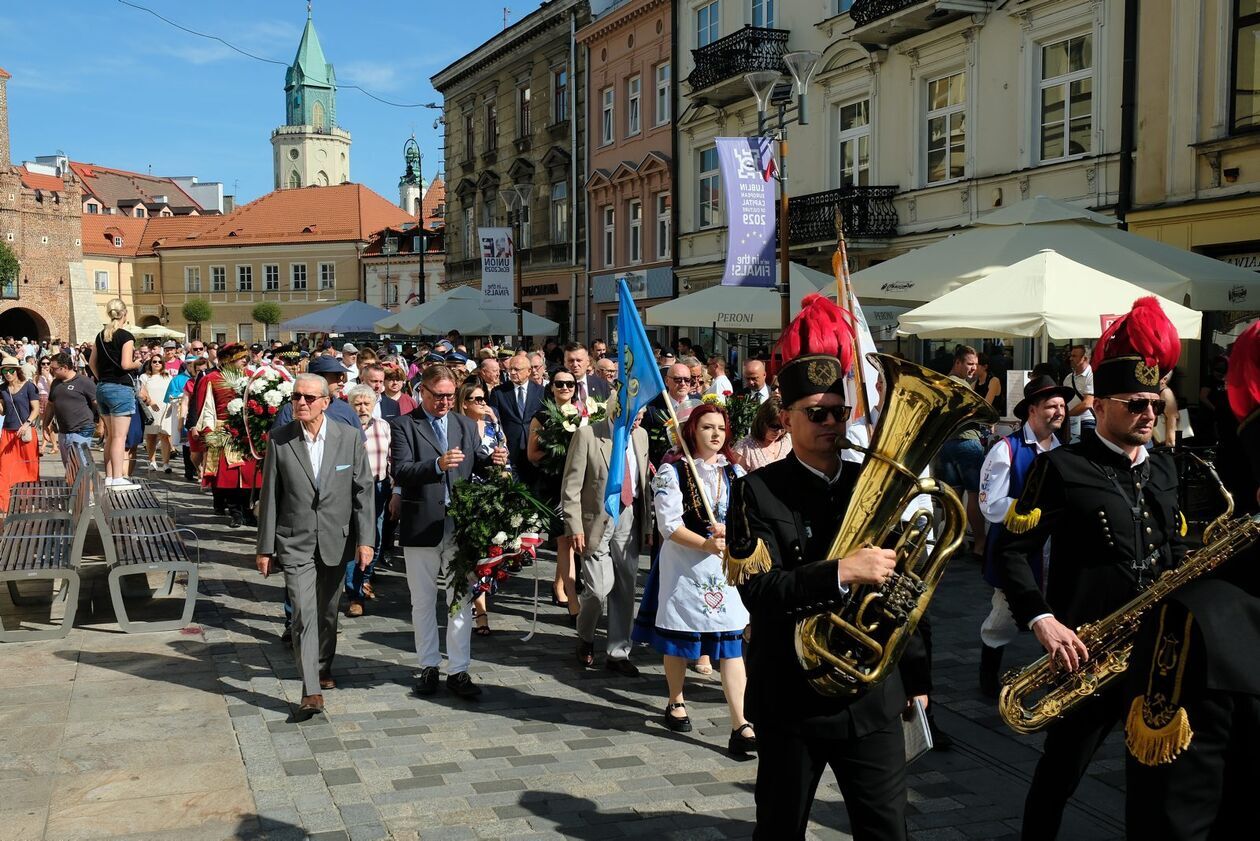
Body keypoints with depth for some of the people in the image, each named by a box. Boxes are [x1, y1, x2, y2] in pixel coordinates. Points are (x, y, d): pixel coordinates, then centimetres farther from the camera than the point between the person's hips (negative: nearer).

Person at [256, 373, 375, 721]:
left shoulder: (349, 438, -5)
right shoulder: (279, 439, -5)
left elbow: (363, 491, -2)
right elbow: (270, 496, -1)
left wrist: (365, 539, -6)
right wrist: (265, 547, -1)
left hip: (336, 540, 2)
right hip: (295, 542, -1)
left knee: (327, 611, 16)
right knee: (304, 614, -9)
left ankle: (323, 666, 38)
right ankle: (311, 691, -6)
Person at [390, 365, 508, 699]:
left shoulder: (466, 425, 12)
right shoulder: (403, 425, -2)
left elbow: (473, 467, 11)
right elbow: (401, 471, -15)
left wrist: (491, 460, -11)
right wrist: (438, 465, -31)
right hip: (421, 526, -2)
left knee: (461, 600, 3)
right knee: (423, 601, 10)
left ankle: (458, 670, 11)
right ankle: (429, 666, 23)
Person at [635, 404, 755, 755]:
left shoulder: (735, 473, 7)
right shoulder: (672, 472, -5)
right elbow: (669, 525, -12)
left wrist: (729, 532, -18)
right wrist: (706, 544, -23)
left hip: (727, 565, 2)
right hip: (683, 565, -2)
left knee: (731, 642, -3)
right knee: (678, 636, 11)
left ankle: (740, 725, -5)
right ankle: (676, 702, 35)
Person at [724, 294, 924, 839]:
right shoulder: (758, 492, -8)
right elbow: (757, 589, -21)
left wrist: (914, 675, 13)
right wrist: (840, 573, -31)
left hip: (874, 696, 3)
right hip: (791, 698, -3)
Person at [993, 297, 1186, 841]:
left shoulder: (1162, 467, 11)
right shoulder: (1061, 468, -9)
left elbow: (1174, 548, 19)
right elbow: (1011, 551, -10)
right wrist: (1042, 620, -22)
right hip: (1087, 650, -6)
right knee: (1061, 771, 6)